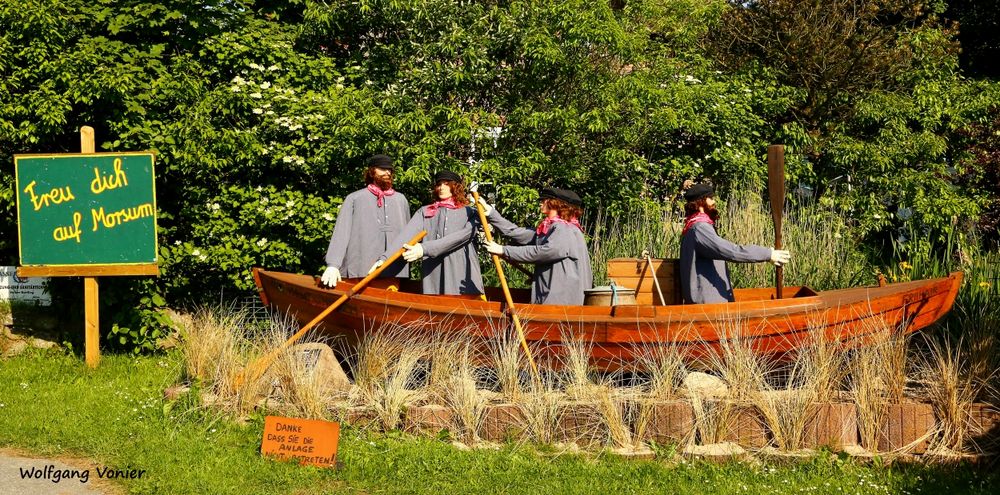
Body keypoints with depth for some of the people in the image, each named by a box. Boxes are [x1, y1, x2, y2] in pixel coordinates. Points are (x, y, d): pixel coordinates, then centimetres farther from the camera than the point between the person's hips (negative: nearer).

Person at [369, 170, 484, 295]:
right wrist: (385, 257, -18)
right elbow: (406, 234, 0)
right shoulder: (424, 212, 16)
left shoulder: (469, 213, 10)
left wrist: (425, 249, -21)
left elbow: (461, 237, -9)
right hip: (433, 279, 2)